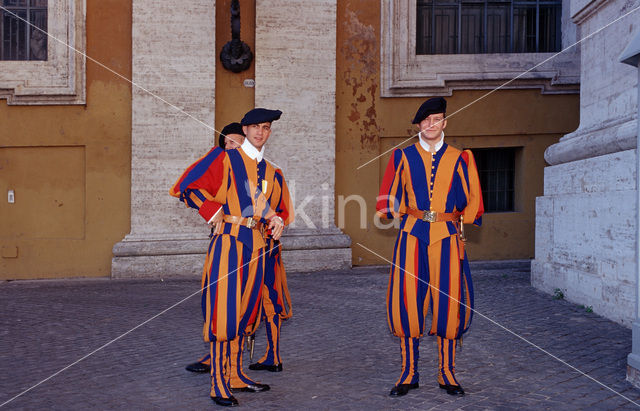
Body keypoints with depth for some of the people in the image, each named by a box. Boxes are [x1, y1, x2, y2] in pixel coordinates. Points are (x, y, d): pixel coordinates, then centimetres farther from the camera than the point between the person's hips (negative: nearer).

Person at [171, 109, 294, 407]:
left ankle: (236, 376, 24)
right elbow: (187, 186, -3)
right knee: (223, 312, -7)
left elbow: (281, 209, 25)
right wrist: (213, 212, -9)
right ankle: (219, 385, 0)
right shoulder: (224, 159, 0)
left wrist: (277, 221, 3)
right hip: (228, 242, -6)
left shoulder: (273, 173, 17)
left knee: (245, 312, 12)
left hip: (256, 245, 6)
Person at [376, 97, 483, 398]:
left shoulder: (459, 158, 8)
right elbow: (389, 197, 12)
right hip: (412, 236, 0)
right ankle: (409, 373, 10)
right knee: (407, 302, -3)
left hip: (447, 237, 0)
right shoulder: (403, 156, 8)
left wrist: (458, 221, 9)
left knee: (448, 303, 0)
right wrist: (401, 216, 8)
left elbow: (472, 200, 12)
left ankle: (446, 373, 14)